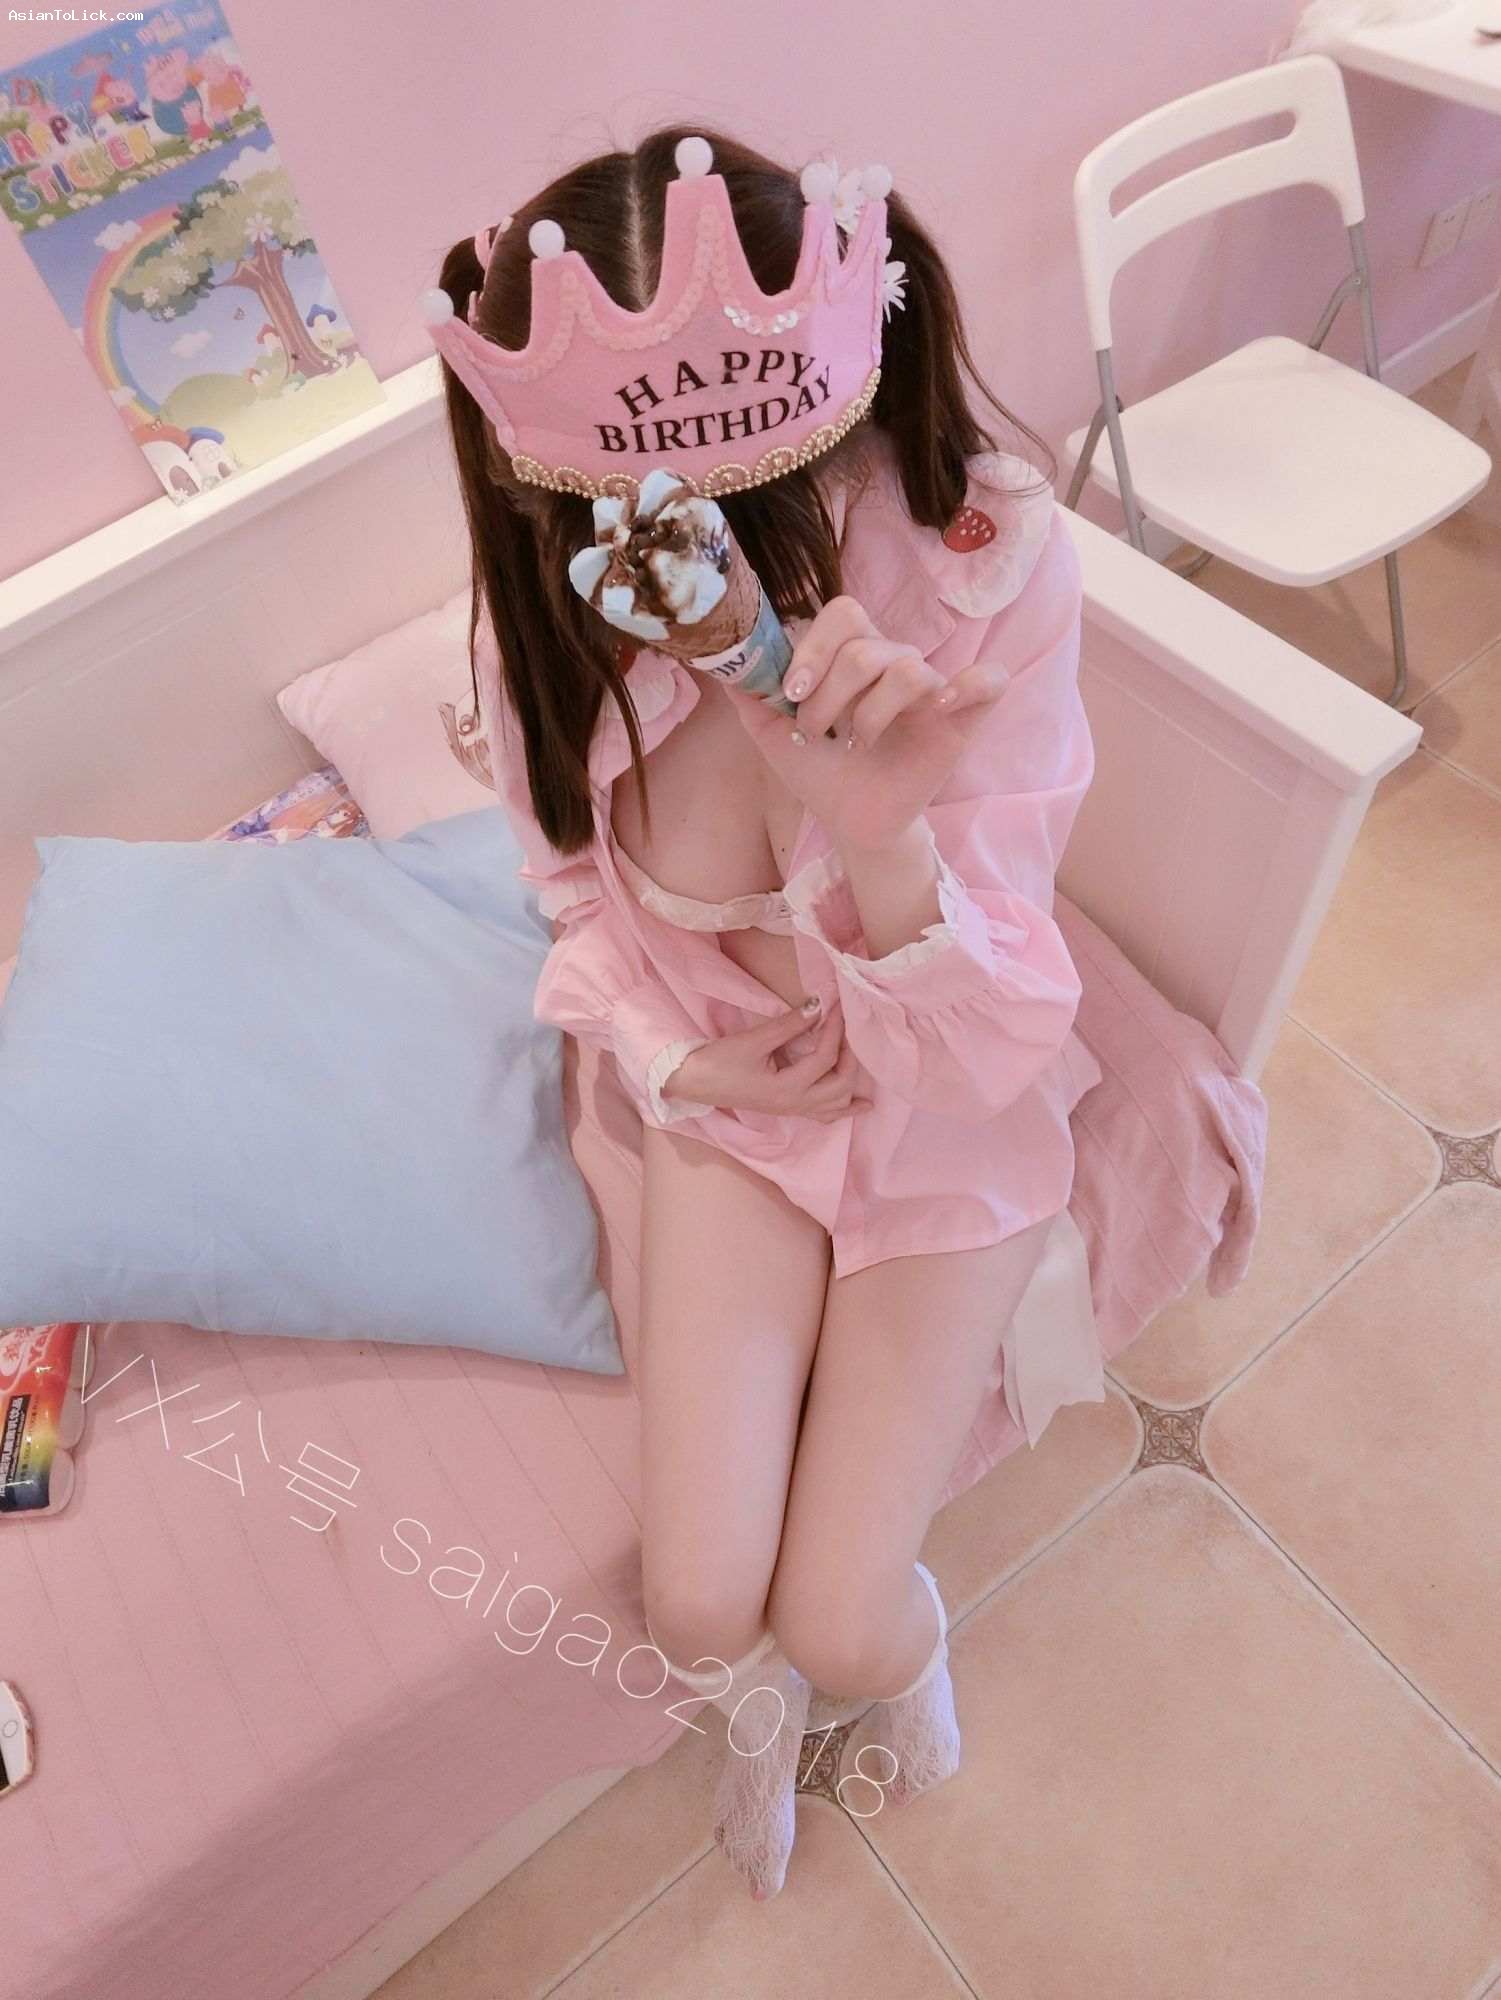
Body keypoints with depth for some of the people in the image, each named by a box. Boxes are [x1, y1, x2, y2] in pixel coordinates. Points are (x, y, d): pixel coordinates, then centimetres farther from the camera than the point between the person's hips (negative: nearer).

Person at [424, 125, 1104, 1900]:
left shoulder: (988, 550, -27)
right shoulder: (555, 614, -19)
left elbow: (987, 1041, -26)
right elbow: (583, 894, 2)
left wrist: (876, 830, -46)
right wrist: (676, 1058, -15)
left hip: (944, 1101, -1)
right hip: (731, 1090, 2)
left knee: (841, 1631, -2)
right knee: (699, 1609, -2)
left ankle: (902, 1639, 41)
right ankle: (759, 1698, 40)